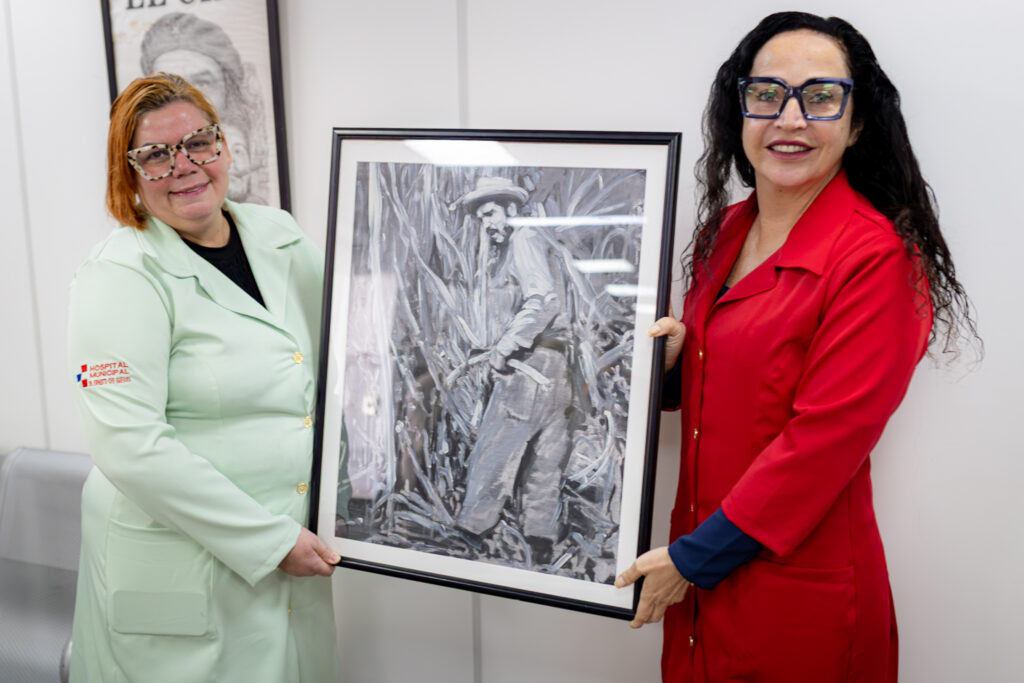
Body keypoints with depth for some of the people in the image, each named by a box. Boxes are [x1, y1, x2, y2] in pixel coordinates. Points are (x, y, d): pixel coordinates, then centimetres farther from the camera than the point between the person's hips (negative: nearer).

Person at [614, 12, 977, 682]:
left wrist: (694, 556, -16)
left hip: (800, 592, -6)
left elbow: (824, 438, -20)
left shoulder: (876, 260, -17)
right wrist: (672, 360, -6)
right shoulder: (728, 230, 5)